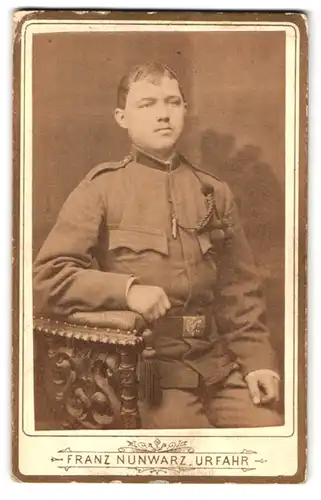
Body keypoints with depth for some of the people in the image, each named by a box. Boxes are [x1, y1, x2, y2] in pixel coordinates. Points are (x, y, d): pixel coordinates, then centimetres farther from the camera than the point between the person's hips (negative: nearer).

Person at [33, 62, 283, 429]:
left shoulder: (215, 193, 12)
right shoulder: (101, 189, 0)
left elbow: (240, 291, 15)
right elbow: (46, 277, -6)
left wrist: (256, 360, 3)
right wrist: (127, 289, -20)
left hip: (219, 363, 4)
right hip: (146, 367, -4)